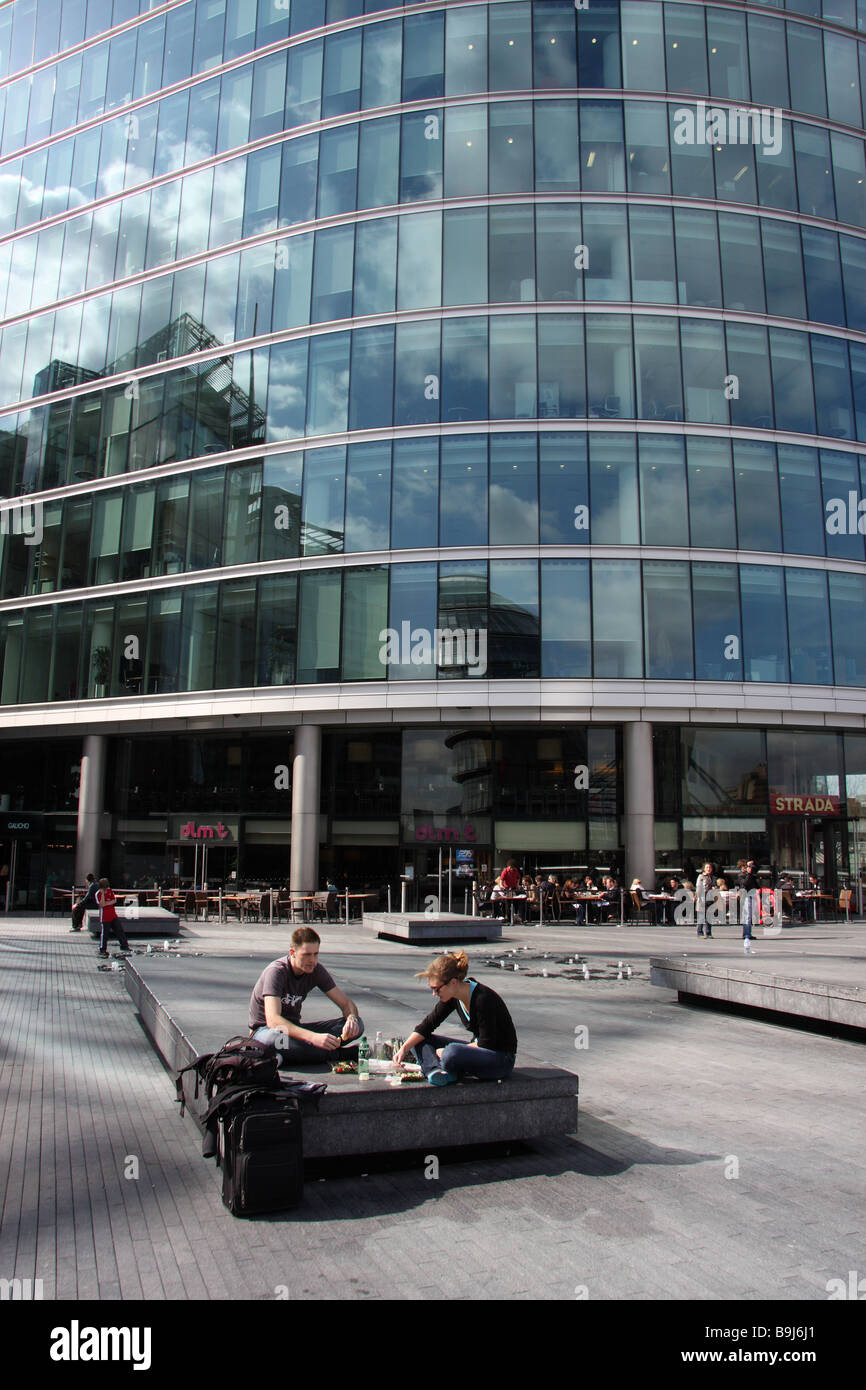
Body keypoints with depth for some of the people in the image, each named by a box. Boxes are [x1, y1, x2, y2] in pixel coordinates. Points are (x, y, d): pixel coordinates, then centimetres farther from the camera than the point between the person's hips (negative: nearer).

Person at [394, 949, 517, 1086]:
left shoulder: (483, 999, -27)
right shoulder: (453, 996, -4)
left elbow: (486, 1044, -23)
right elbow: (428, 1024, 1)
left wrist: (448, 1052, -18)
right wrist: (404, 1048, -10)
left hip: (502, 1059, -8)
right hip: (478, 1049, 8)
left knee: (452, 1053, -37)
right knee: (417, 1040, -1)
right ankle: (436, 1071, -25)